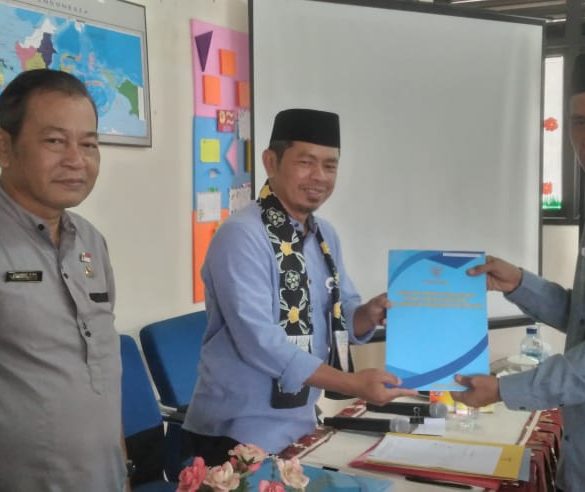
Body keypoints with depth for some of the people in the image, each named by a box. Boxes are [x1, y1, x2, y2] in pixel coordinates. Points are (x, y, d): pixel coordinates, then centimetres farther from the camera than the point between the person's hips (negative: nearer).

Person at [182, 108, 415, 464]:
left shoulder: (325, 235, 7)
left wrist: (371, 314, -9)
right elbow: (259, 341, -26)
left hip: (300, 424, 8)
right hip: (238, 434, -8)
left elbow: (340, 318, 13)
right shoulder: (241, 236, -19)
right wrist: (353, 384, -26)